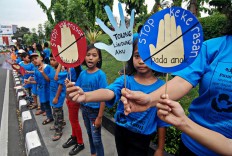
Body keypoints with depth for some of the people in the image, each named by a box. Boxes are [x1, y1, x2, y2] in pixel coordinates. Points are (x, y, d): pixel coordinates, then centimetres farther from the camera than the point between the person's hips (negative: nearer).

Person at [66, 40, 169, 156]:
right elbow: (109, 92, -35)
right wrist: (85, 96, -55)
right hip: (120, 131, 2)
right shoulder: (125, 80, -14)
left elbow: (161, 121, -7)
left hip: (142, 138, -2)